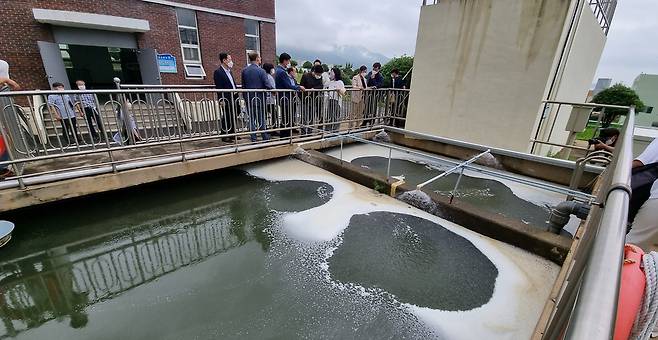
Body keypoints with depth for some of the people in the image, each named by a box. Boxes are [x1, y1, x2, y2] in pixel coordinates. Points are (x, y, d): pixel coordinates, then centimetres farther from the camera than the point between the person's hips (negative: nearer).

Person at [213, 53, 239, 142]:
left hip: (234, 98, 8)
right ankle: (224, 136, 7)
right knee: (226, 117, -3)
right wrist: (221, 100, -19)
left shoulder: (229, 71, 17)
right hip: (226, 99, -8)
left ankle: (232, 134, 23)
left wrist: (237, 96, 15)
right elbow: (218, 87, -14)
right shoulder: (218, 72, -8)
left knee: (233, 116, 12)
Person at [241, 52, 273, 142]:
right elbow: (267, 85, -15)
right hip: (260, 98, -3)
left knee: (251, 118, 9)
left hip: (249, 98, 4)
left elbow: (243, 85, 7)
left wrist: (245, 96, 17)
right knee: (262, 118, 6)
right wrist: (273, 90, 3)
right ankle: (265, 137, 13)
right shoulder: (261, 71, -12)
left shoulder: (244, 71, 3)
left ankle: (254, 138, 12)